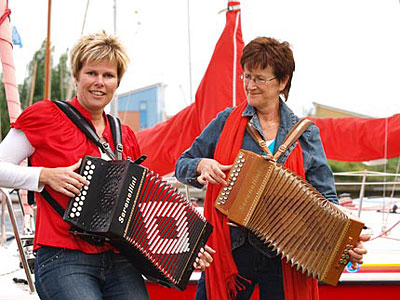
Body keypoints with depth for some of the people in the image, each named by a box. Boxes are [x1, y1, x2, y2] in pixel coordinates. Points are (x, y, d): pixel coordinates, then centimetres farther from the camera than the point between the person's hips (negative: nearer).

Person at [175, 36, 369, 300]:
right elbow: (182, 166, 10)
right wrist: (202, 165, -13)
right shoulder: (226, 122, 4)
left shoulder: (306, 133, 6)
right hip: (230, 248, 0)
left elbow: (324, 198, 3)